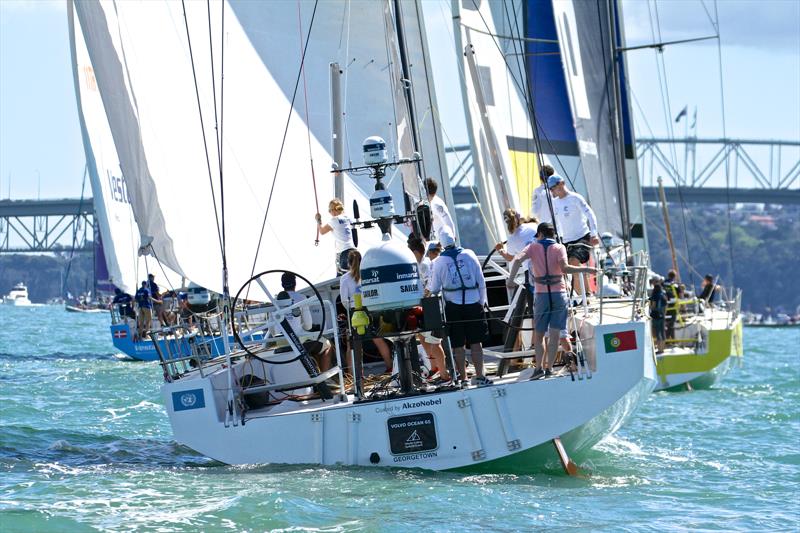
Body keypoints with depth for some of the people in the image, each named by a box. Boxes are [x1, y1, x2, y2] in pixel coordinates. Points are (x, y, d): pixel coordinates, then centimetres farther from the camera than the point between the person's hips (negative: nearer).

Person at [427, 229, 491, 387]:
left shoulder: (439, 262, -3)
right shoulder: (469, 255, -1)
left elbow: (434, 288, 4)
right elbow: (481, 281, 2)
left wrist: (429, 292, 26)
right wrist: (482, 301, 12)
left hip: (453, 305, -1)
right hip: (473, 303, 1)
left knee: (458, 345, 6)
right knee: (475, 343, 7)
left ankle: (463, 378, 8)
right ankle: (479, 376, 4)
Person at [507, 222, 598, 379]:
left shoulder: (534, 247, 5)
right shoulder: (559, 247, 1)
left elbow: (517, 259, -11)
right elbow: (564, 268, -16)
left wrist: (511, 279, -7)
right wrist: (585, 269, -9)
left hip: (541, 295, 0)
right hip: (559, 294, 0)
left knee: (539, 334, 10)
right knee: (555, 334, 3)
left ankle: (539, 367, -4)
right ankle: (549, 368, -2)